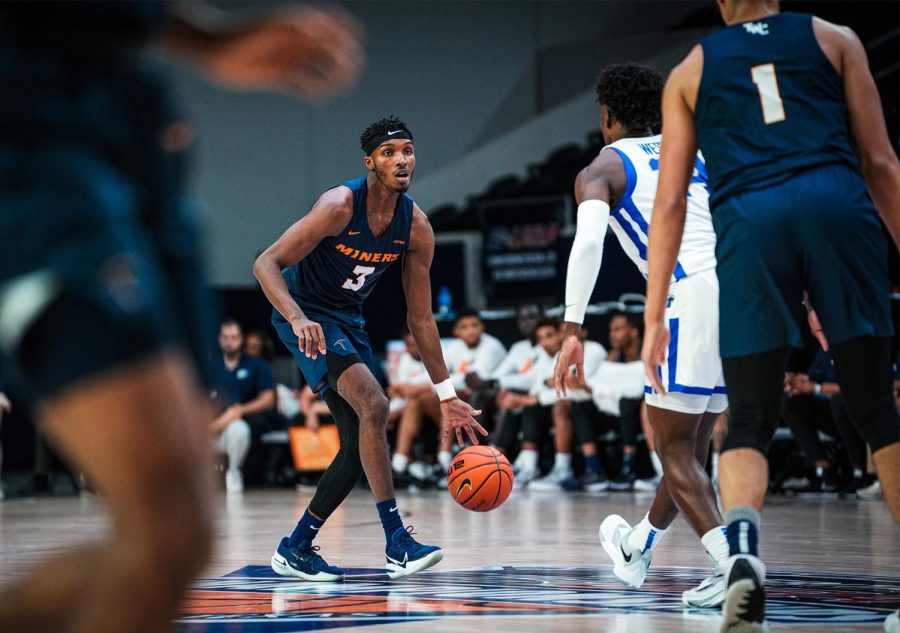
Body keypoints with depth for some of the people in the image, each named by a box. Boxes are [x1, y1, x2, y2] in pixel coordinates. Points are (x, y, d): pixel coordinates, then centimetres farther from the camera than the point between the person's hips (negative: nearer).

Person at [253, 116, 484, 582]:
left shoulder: (416, 228, -7)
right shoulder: (340, 206, -24)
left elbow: (420, 318, 2)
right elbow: (266, 264, -25)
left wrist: (446, 395, 1)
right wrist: (298, 318, -42)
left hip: (348, 320, 7)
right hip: (306, 316, -7)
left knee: (359, 447, 4)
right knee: (373, 404, -26)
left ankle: (296, 548, 17)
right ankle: (397, 543, -24)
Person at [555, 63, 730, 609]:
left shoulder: (601, 170, 7)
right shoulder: (695, 153, 26)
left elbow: (588, 241, -12)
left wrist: (573, 330, -14)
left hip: (693, 298, -7)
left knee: (677, 452, 1)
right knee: (691, 443, 21)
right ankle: (638, 548, 42)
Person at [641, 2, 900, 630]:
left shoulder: (690, 71, 22)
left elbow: (670, 203, 16)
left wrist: (655, 316, 16)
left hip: (748, 223, 0)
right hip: (839, 206, 0)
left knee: (750, 421, 4)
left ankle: (743, 551, -25)